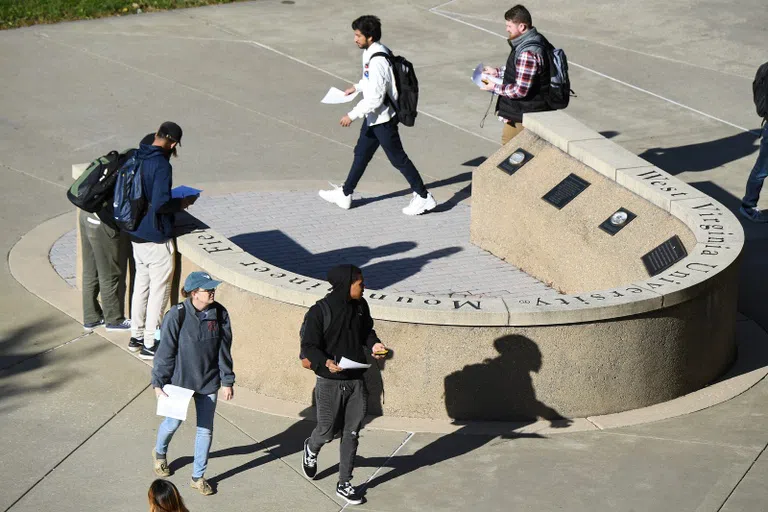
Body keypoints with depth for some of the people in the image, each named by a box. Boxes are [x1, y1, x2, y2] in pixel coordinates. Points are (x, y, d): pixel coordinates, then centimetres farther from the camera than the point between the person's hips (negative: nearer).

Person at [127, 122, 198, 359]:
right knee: (159, 289, 4)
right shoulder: (161, 165, -22)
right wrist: (182, 202, -10)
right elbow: (160, 204, -28)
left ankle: (136, 336, 29)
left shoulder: (137, 157, 3)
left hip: (136, 233, 8)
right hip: (156, 237, -8)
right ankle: (150, 344, 9)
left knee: (141, 283, 20)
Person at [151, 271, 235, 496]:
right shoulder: (177, 316, -20)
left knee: (205, 429, 8)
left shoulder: (219, 314, -8)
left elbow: (224, 350, 2)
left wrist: (227, 381, 5)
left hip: (208, 382, 3)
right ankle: (159, 452, 49)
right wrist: (158, 383, -9)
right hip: (180, 380, -3)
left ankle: (198, 477, 23)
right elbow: (165, 351, -12)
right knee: (174, 421, 16)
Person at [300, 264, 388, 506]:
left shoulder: (361, 307, 1)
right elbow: (309, 345, -14)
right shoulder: (320, 311, -17)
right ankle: (312, 448, 45)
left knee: (352, 433, 8)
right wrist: (325, 362, -32)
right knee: (326, 433, 8)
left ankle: (344, 484, 21)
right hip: (330, 382, -5)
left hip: (356, 381, 5)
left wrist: (373, 344, -4)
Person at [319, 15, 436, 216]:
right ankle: (345, 195, 30)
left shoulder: (377, 61, -28)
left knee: (398, 158, 1)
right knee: (361, 154, 18)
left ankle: (423, 198, 11)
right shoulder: (371, 51, 2)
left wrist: (352, 115, -23)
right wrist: (356, 87, 19)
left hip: (383, 118, -10)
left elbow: (375, 98, -28)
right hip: (373, 116, 10)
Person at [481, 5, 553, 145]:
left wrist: (495, 87, -15)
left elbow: (520, 90, -28)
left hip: (527, 115, -10)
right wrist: (498, 72, 12)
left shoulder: (528, 53, -29)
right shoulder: (533, 41, 3)